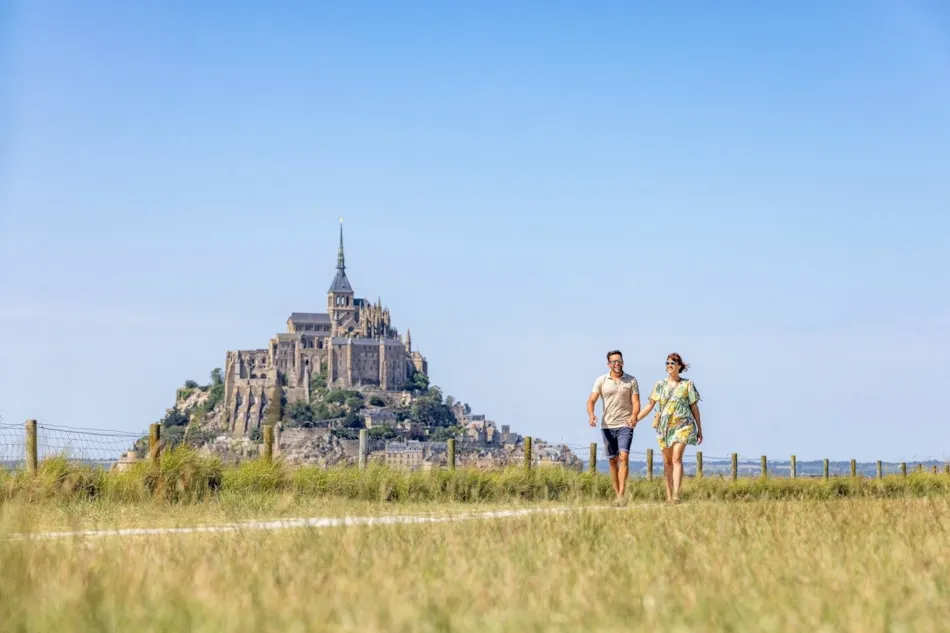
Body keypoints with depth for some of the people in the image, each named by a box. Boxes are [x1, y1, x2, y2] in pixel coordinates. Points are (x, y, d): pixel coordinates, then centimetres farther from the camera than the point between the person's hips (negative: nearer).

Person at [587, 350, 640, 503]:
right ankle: (617, 495, 13)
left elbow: (636, 402, -3)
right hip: (607, 426, 2)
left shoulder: (631, 381, 2)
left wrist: (634, 416, -25)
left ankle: (622, 495, -22)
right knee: (613, 461, 6)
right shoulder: (601, 380, 4)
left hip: (625, 425, -2)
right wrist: (591, 415, -22)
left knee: (624, 457, -17)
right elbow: (591, 400, -1)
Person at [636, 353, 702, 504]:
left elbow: (694, 408, 6)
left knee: (677, 459, -17)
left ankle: (676, 495, -24)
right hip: (664, 427, 3)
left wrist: (700, 429, 6)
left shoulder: (687, 384, 3)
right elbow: (650, 406, 10)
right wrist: (634, 420, 3)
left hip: (682, 426, -3)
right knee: (667, 461, 6)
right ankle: (668, 496, 11)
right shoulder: (660, 385, 8)